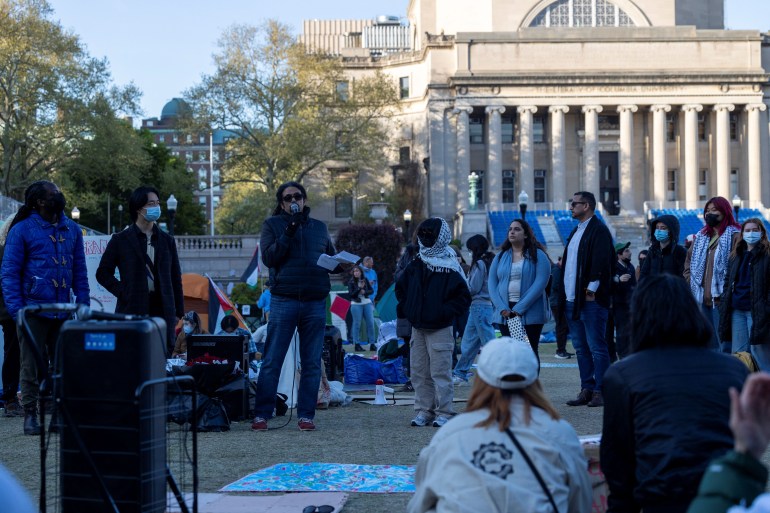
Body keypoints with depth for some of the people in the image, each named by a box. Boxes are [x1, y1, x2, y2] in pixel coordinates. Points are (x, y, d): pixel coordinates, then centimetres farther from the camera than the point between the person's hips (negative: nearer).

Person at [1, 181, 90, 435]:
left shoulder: (72, 230, 11)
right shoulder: (22, 230, -3)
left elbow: (80, 271, 14)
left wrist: (83, 304, 5)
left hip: (64, 311, 4)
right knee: (32, 366, 2)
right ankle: (30, 415, 10)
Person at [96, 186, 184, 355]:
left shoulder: (166, 240, 14)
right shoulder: (121, 240, 4)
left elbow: (175, 278, 16)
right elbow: (103, 273, 8)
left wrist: (178, 312, 11)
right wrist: (123, 293, -4)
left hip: (163, 311, 3)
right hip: (132, 310, -3)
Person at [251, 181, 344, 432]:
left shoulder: (319, 228, 16)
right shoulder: (272, 224, 7)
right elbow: (268, 257, -6)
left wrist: (344, 264, -2)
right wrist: (289, 232, -14)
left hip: (315, 303, 3)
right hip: (284, 301, -3)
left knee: (312, 363, 5)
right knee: (271, 361, -4)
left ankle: (306, 415, 11)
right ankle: (261, 414, 0)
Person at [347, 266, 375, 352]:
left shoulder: (365, 280, 6)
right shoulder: (351, 282, -2)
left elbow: (371, 290, 7)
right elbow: (351, 294, -10)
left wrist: (365, 292, -12)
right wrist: (359, 288, -20)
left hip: (367, 303, 3)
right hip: (356, 304, -3)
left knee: (370, 323, 2)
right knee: (357, 324, -2)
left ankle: (372, 343, 9)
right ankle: (357, 344, 4)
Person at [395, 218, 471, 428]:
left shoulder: (450, 268, -7)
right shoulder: (416, 265, 10)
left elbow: (463, 297, -8)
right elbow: (401, 287, 24)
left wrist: (445, 312, -17)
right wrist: (404, 307, 10)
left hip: (440, 330, -6)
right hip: (417, 328, 6)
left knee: (440, 372, -6)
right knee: (419, 373, 9)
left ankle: (444, 413, 1)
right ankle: (423, 410, 16)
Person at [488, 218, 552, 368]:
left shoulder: (538, 255, 0)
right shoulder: (501, 256, 13)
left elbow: (540, 283, -11)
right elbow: (492, 284, 7)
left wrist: (519, 308, -16)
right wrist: (502, 308, -9)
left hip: (530, 313, -4)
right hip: (505, 314, 4)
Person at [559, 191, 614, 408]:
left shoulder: (599, 230, -9)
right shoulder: (576, 231, 20)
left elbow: (601, 261, -18)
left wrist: (591, 289, -21)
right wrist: (565, 296, 15)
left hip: (591, 300, -9)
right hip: (573, 300, 9)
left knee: (596, 347, -5)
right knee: (581, 348, 11)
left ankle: (600, 391, -1)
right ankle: (587, 389, 16)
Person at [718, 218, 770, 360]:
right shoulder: (736, 254, 16)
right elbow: (728, 281, 21)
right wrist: (724, 303, 10)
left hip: (757, 311, -6)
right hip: (736, 310, 6)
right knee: (738, 353, 10)